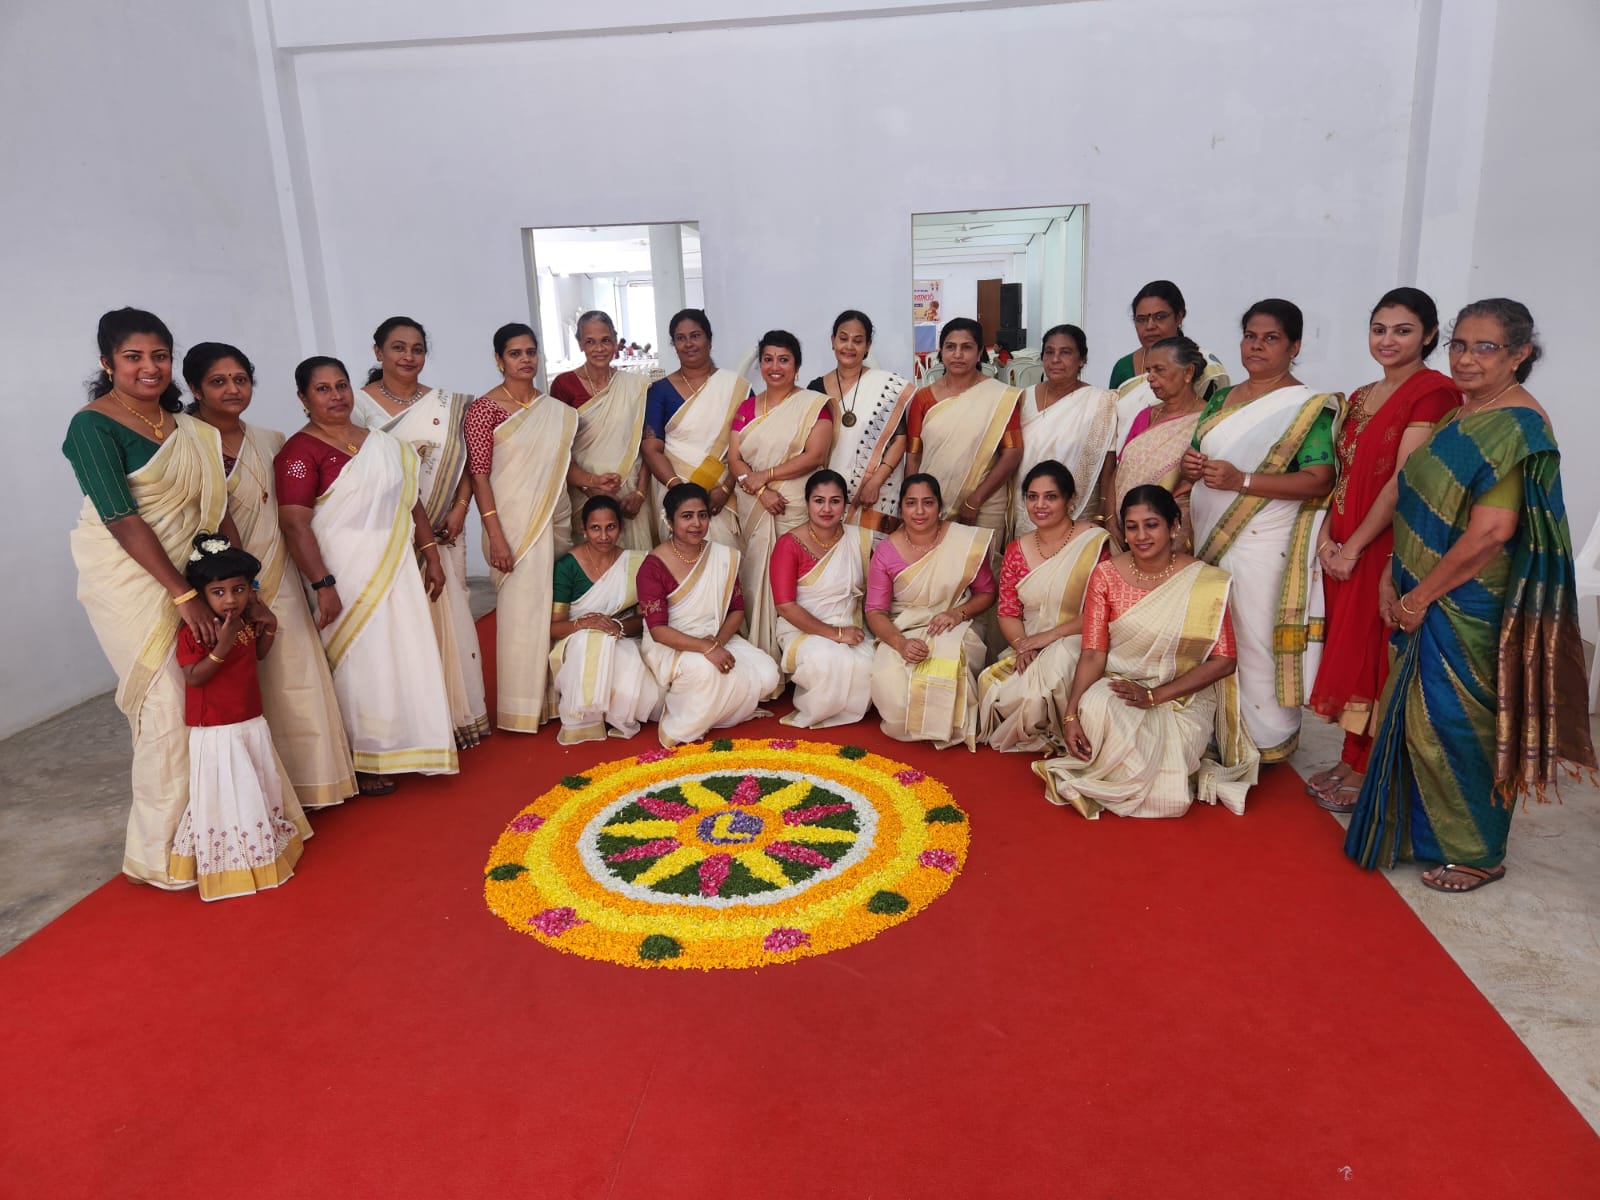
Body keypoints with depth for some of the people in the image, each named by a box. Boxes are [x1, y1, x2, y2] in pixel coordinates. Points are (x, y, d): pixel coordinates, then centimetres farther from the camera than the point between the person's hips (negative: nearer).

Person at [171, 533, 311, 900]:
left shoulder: (246, 622, 2)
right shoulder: (193, 632, -18)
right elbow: (193, 677, -21)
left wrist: (268, 630, 0)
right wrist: (221, 647, -31)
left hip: (253, 725, 7)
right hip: (215, 732, -7)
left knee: (260, 788, 20)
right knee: (226, 797, 1)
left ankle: (264, 848, 39)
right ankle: (233, 863, 15)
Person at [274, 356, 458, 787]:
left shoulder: (383, 443, 11)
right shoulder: (300, 451, -10)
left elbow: (411, 501, 16)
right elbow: (294, 523, -17)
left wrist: (431, 555, 11)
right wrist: (322, 585, -23)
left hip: (397, 570, 7)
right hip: (347, 576, -6)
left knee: (407, 657, 11)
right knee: (360, 665, 1)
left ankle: (402, 747, 26)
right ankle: (363, 762, 15)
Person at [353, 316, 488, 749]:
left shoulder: (446, 405, 9)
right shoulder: (360, 405, 0)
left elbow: (462, 464, 8)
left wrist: (458, 511, -8)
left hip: (442, 534, 3)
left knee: (448, 620, 6)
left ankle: (455, 714, 19)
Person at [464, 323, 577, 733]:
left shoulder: (556, 410, 10)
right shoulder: (485, 408, -6)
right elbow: (479, 474, -10)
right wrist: (495, 537, -16)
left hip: (557, 519, 5)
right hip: (515, 522, -5)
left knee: (557, 607, 9)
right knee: (522, 610, -2)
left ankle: (554, 696, 23)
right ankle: (523, 707, 11)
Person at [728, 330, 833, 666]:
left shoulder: (814, 404, 2)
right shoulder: (747, 408, 14)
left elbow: (815, 455, -9)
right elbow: (734, 458, 5)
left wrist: (764, 475, -11)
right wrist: (760, 491, -12)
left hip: (795, 509, -4)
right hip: (753, 511, 4)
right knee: (756, 579, 2)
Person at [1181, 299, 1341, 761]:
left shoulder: (1308, 407, -5)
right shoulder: (1221, 399, 15)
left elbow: (1319, 481, -15)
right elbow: (1198, 457, 22)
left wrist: (1241, 481, -23)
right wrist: (1190, 465, -3)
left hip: (1264, 546, -6)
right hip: (1209, 539, 6)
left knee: (1256, 642, -3)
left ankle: (1263, 741, 12)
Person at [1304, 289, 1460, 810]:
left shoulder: (1434, 392, -12)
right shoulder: (1361, 398, 13)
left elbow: (1403, 482, -18)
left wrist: (1352, 547, -16)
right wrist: (1326, 537, -1)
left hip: (1388, 548, -7)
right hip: (1343, 549, 7)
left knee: (1375, 655, 2)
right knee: (1348, 651, 13)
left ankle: (1369, 773, 16)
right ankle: (1352, 760, 26)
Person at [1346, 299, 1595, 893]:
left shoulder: (1516, 426, -17)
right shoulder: (1463, 416, 11)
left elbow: (1490, 534, -23)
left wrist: (1419, 598, -17)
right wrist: (1395, 579, 5)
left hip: (1470, 609, -8)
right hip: (1431, 600, 8)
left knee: (1456, 723, 3)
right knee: (1422, 718, 16)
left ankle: (1476, 853, 22)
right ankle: (1426, 830, 34)